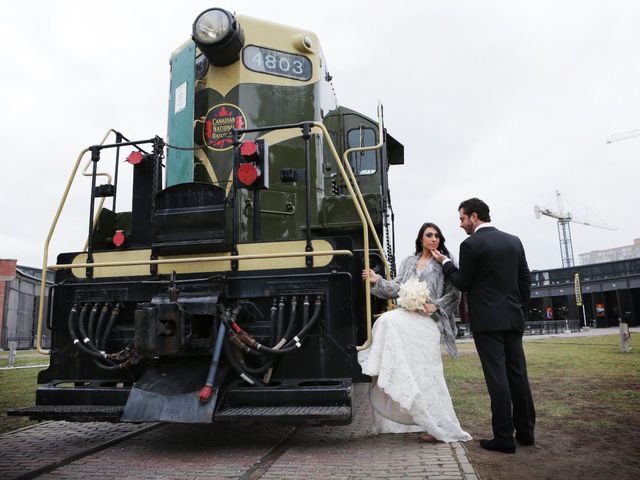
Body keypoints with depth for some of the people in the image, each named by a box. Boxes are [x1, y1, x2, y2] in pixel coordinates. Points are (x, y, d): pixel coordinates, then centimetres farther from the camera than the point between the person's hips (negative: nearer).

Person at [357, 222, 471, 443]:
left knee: (423, 372, -14)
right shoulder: (408, 262, 19)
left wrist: (435, 305, -11)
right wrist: (377, 280, -1)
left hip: (427, 321, -4)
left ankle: (438, 426, -3)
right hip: (406, 318, 4)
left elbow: (454, 294, 4)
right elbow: (398, 289, 11)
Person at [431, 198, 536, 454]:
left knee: (497, 377, -3)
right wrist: (520, 312, 19)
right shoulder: (514, 241, 10)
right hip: (513, 318, 6)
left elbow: (463, 284, -5)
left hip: (487, 320, -6)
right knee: (518, 374, 13)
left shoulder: (471, 244, -10)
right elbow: (525, 280, 12)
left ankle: (504, 438, 3)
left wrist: (445, 263, 8)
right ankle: (525, 431, 22)